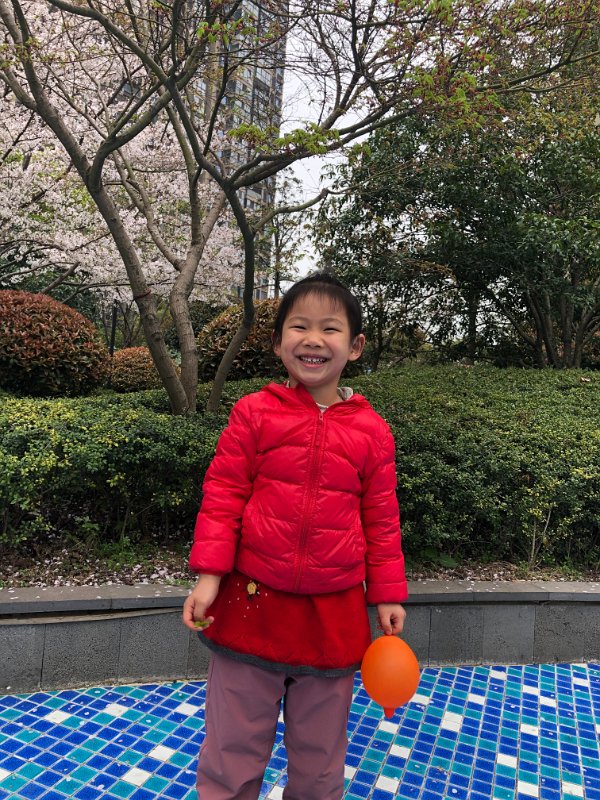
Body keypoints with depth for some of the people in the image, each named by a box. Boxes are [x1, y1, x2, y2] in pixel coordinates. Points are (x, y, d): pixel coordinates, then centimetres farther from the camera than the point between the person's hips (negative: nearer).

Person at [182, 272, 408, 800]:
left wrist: (387, 594, 6)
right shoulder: (254, 413, -6)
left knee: (320, 755, 21)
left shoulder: (372, 431, -2)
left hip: (335, 614, 1)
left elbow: (382, 519, 5)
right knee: (233, 747, 17)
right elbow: (223, 495, -3)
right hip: (250, 603, -1)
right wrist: (209, 573, -8)